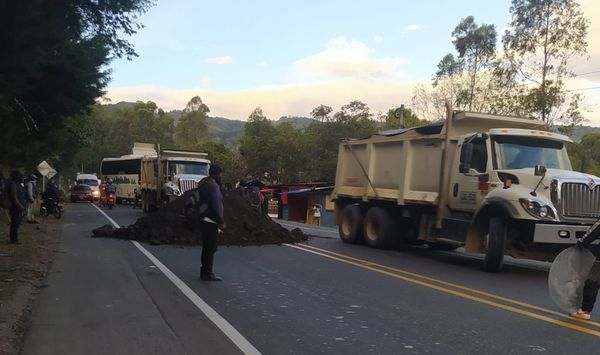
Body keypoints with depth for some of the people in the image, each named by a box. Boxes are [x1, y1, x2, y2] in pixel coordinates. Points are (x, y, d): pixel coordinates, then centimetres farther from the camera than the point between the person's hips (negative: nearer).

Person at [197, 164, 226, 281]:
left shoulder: (203, 183, 14)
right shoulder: (213, 186, -18)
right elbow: (216, 206, -22)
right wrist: (221, 222, -18)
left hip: (204, 220, 10)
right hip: (211, 221, -10)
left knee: (207, 247, 18)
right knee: (211, 248, -4)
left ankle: (204, 271, 27)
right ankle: (207, 273, 0)